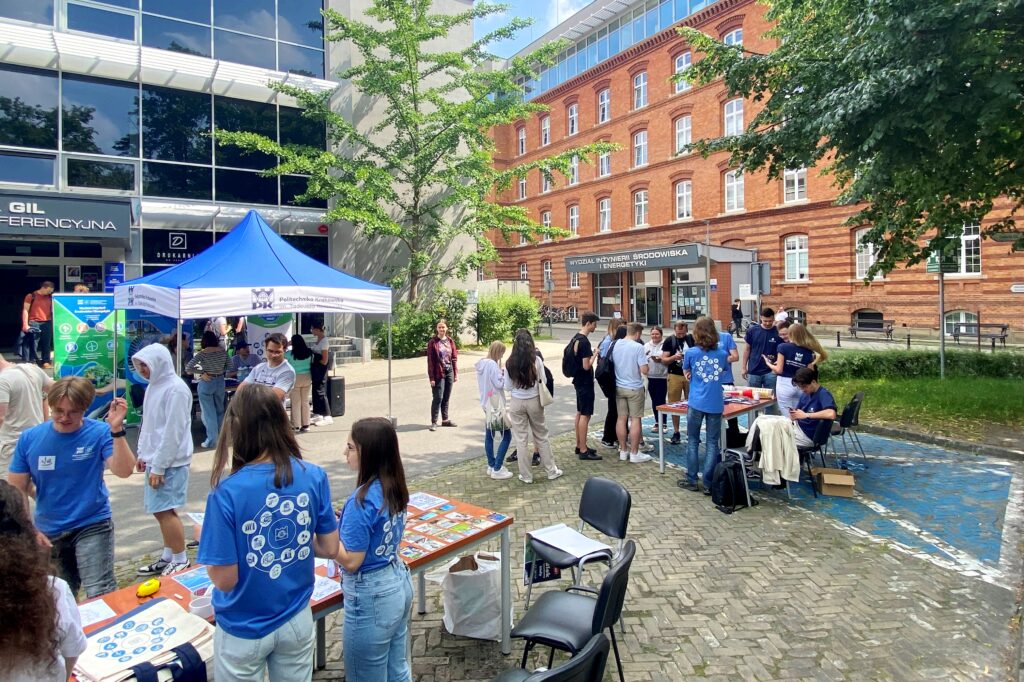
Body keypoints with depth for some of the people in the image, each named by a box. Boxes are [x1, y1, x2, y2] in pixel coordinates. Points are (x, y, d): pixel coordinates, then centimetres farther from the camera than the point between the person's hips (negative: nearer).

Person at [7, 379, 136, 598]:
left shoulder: (99, 433, -14)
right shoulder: (29, 439, -6)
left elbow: (123, 471, -27)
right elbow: (17, 490, 2)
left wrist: (116, 429, -37)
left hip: (92, 526, -4)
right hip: (48, 532, 4)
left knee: (100, 594, -12)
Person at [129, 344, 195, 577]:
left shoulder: (175, 389, -18)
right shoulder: (153, 385, 11)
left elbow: (173, 432, -20)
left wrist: (159, 467, -19)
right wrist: (143, 454, 16)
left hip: (169, 462, -9)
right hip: (155, 459, 9)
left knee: (165, 510, -5)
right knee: (161, 510, 15)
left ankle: (181, 561, 8)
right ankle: (168, 557, 27)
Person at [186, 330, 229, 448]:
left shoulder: (203, 353, -13)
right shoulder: (222, 351, -1)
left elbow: (188, 368, -19)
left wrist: (202, 372, -11)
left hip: (206, 383, -4)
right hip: (220, 381, 5)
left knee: (209, 412, 1)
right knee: (220, 410, 17)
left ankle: (211, 440, 3)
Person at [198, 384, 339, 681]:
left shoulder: (227, 492, -25)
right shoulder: (314, 477, -15)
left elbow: (225, 579, -19)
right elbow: (330, 548, -6)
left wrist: (206, 539, -1)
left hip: (244, 630, -2)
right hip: (297, 620, 3)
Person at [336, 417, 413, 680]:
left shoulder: (362, 500, -26)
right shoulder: (394, 487, -1)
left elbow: (351, 561, -21)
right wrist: (344, 522, 7)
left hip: (371, 596, -8)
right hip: (399, 582, 8)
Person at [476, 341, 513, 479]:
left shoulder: (481, 363, 8)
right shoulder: (492, 364, -19)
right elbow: (499, 384, -20)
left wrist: (500, 373, 5)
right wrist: (505, 373, -6)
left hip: (487, 403, 10)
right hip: (496, 404, -10)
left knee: (489, 435, 15)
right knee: (506, 436, -3)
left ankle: (491, 466, 23)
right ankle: (497, 469, -4)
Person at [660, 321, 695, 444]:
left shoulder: (691, 338, 4)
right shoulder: (669, 341, -3)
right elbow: (663, 360, -5)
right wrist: (674, 357, -22)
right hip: (675, 376, -2)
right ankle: (676, 432, 12)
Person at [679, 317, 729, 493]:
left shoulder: (690, 353, -4)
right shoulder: (722, 354, 2)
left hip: (696, 403, -1)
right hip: (716, 404, 2)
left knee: (692, 441, 11)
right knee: (712, 443, 6)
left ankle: (691, 480, 16)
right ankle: (709, 483, 8)